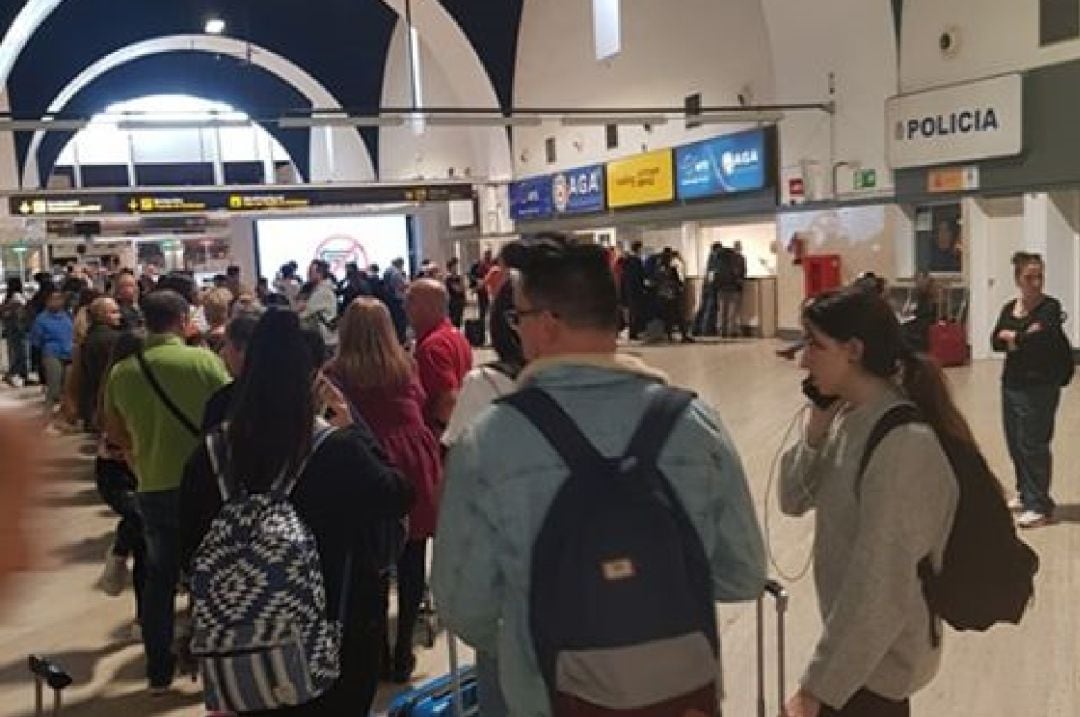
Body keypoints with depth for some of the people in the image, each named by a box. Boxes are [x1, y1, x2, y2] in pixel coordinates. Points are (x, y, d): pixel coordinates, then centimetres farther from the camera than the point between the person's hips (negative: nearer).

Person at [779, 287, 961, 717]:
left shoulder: (901, 443, -28)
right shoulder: (850, 416, -2)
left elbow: (879, 590, -28)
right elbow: (793, 501, 6)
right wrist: (815, 435, -10)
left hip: (879, 658, -8)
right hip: (858, 640, 8)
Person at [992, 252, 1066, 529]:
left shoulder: (1050, 306, -8)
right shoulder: (1009, 308, 10)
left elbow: (1041, 339, -24)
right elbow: (995, 342, 0)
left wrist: (1012, 336, -8)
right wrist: (1025, 336, -17)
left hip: (1040, 386, -6)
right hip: (1011, 383, 6)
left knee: (1033, 444, -7)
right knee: (1015, 443, 11)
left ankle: (1041, 506, -1)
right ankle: (1025, 494, 28)